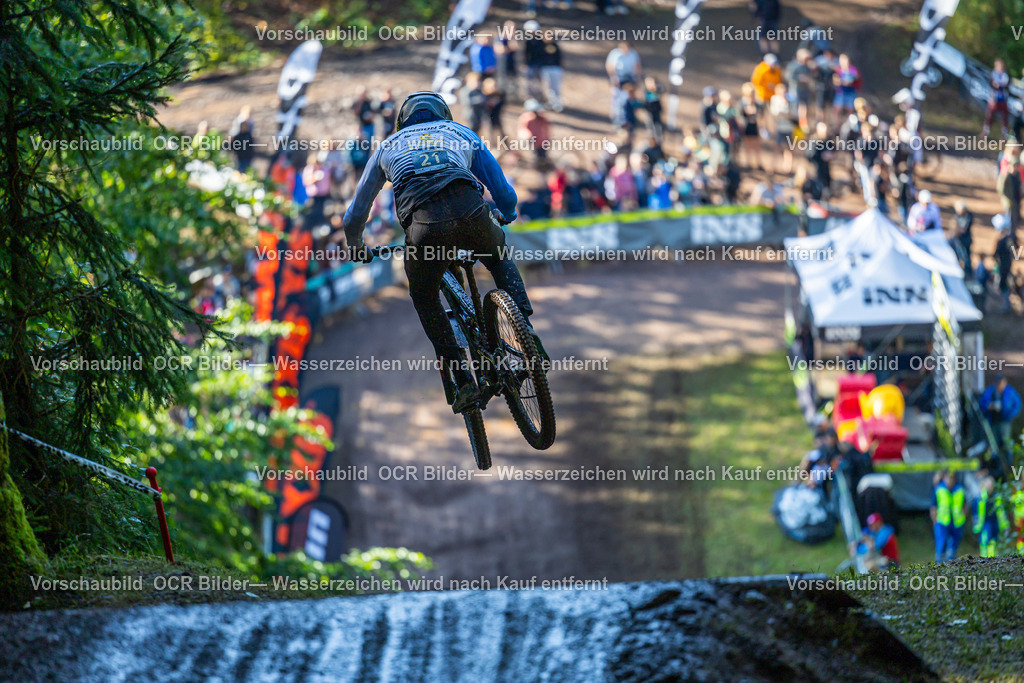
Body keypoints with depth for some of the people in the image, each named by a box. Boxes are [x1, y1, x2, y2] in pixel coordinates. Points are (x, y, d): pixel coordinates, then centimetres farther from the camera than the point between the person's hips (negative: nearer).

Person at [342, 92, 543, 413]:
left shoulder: (387, 146, 34)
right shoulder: (462, 133, 34)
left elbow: (355, 215, 40)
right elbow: (505, 195, 35)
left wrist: (356, 247, 60)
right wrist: (505, 218, 58)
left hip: (423, 224, -1)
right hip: (471, 213, 1)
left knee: (425, 299, 26)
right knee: (500, 259, 35)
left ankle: (463, 380, 15)